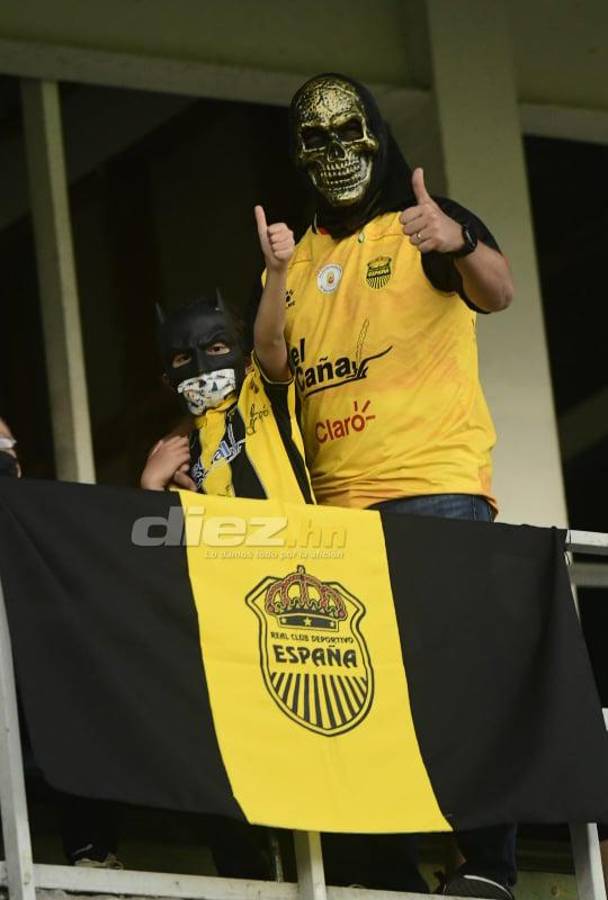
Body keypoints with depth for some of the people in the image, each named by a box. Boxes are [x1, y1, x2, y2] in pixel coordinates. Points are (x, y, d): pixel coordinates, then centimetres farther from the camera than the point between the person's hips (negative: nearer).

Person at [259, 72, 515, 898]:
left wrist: (460, 241, -38)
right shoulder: (300, 259, 19)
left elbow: (496, 294, -17)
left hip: (437, 489, -6)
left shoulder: (424, 224, 3)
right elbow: (278, 375, 26)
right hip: (338, 505, 6)